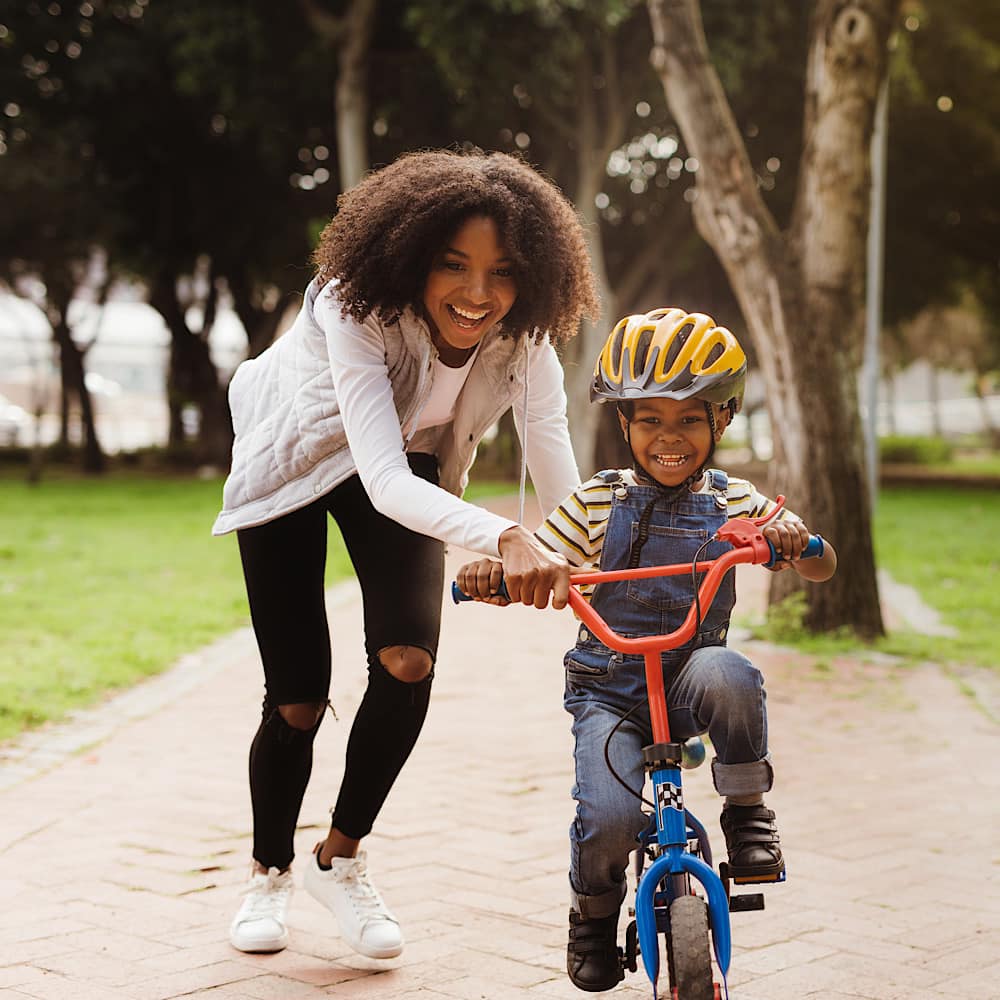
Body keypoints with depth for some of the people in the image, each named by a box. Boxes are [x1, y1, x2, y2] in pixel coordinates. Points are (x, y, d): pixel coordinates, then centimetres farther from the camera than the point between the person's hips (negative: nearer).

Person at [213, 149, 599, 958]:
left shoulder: (524, 340, -26)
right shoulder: (357, 309, -39)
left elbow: (564, 491, -29)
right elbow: (384, 480, -49)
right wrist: (504, 539, -65)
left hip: (405, 464, 3)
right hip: (294, 460, -3)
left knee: (409, 660, -19)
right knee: (298, 699, -3)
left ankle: (342, 859, 4)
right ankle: (269, 873, 25)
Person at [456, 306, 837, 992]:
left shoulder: (735, 504, 4)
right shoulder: (597, 504, 2)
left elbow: (823, 567, 1)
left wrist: (794, 541, -23)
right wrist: (489, 574, -23)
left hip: (688, 681, 1)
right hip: (608, 689, 0)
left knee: (728, 674, -36)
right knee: (609, 820, -23)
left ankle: (747, 809, -11)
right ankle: (594, 912, 12)